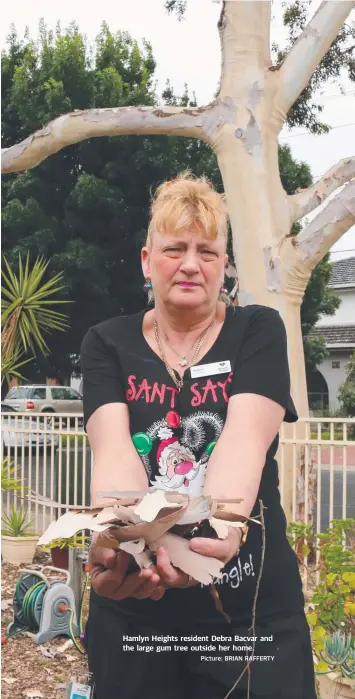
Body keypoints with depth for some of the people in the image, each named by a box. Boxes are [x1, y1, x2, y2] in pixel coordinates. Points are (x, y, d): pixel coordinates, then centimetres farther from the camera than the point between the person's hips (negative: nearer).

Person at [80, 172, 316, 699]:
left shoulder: (258, 330, -2)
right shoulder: (107, 344, 0)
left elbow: (245, 437, -19)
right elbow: (114, 449, -16)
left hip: (253, 604, -1)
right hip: (134, 606, 1)